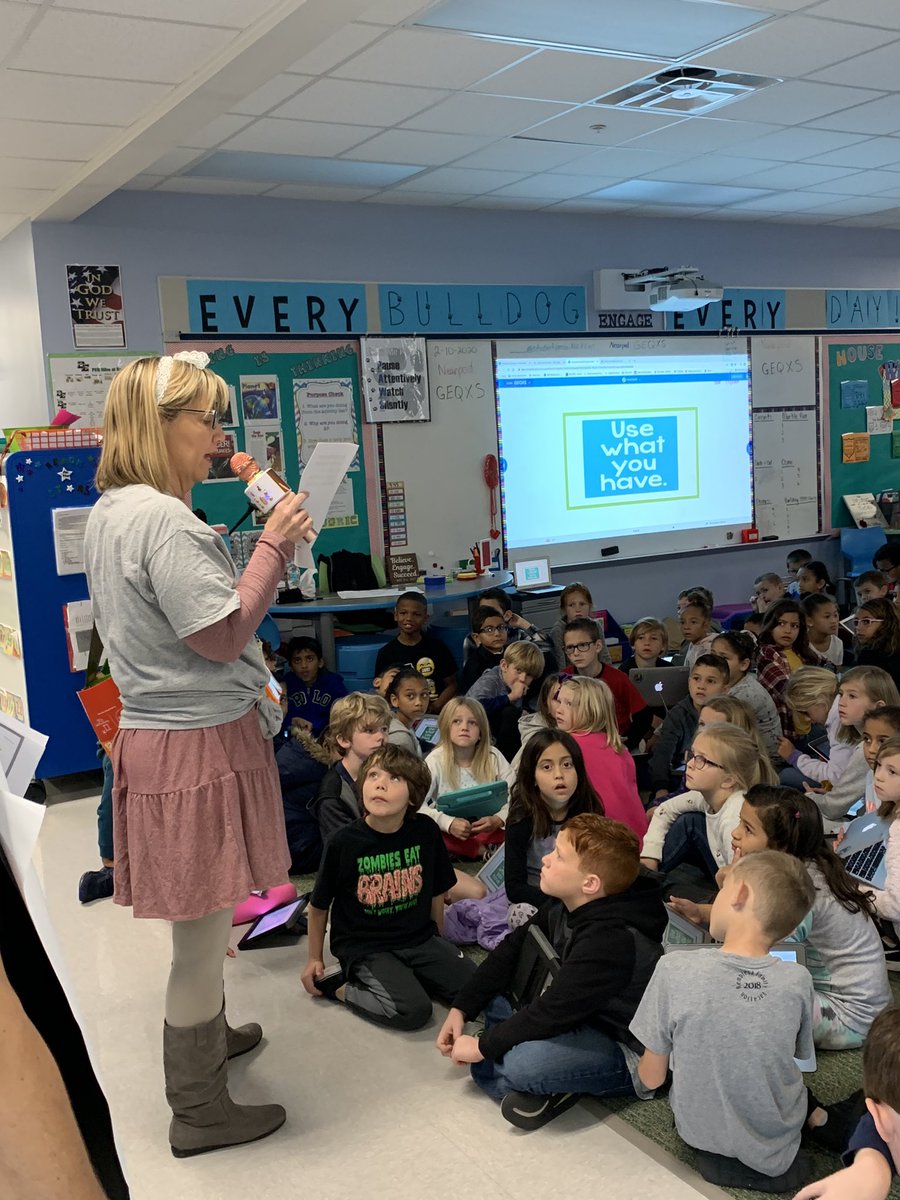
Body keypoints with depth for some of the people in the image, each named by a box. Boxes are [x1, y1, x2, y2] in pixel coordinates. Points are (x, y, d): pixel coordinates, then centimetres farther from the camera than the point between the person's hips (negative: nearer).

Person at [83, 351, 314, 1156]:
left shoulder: (111, 513, 11)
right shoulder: (162, 519, -22)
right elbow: (222, 635, -21)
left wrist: (266, 547, 11)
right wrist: (274, 545, -12)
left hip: (160, 734, 10)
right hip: (200, 744, -10)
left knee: (201, 923, 27)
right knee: (203, 932, 5)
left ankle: (207, 1037, 47)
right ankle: (199, 1113, 21)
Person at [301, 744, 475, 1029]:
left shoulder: (426, 831, -7)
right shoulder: (343, 843, -15)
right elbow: (319, 906, 1)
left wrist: (437, 941, 18)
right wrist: (314, 959, 9)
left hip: (419, 939, 4)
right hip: (364, 948, -4)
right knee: (413, 1010, -25)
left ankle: (409, 976, 12)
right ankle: (338, 987, -1)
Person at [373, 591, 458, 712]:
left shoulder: (437, 646, 9)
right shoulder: (386, 652, 6)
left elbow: (451, 684, 11)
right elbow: (380, 691, 7)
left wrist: (436, 707, -6)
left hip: (436, 714, 0)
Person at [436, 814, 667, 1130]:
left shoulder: (610, 942, -32)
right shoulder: (564, 908, -5)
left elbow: (554, 1011, -29)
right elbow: (513, 948, 4)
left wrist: (482, 1046, -18)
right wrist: (461, 1008, -2)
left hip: (631, 1055, -9)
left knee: (522, 1063, -34)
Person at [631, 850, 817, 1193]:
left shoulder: (674, 969, -24)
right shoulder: (798, 981, -20)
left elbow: (651, 1078, -14)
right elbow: (799, 1056, -1)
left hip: (701, 1134, 0)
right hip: (775, 1148, 0)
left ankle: (718, 1157, 14)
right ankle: (772, 1162, 14)